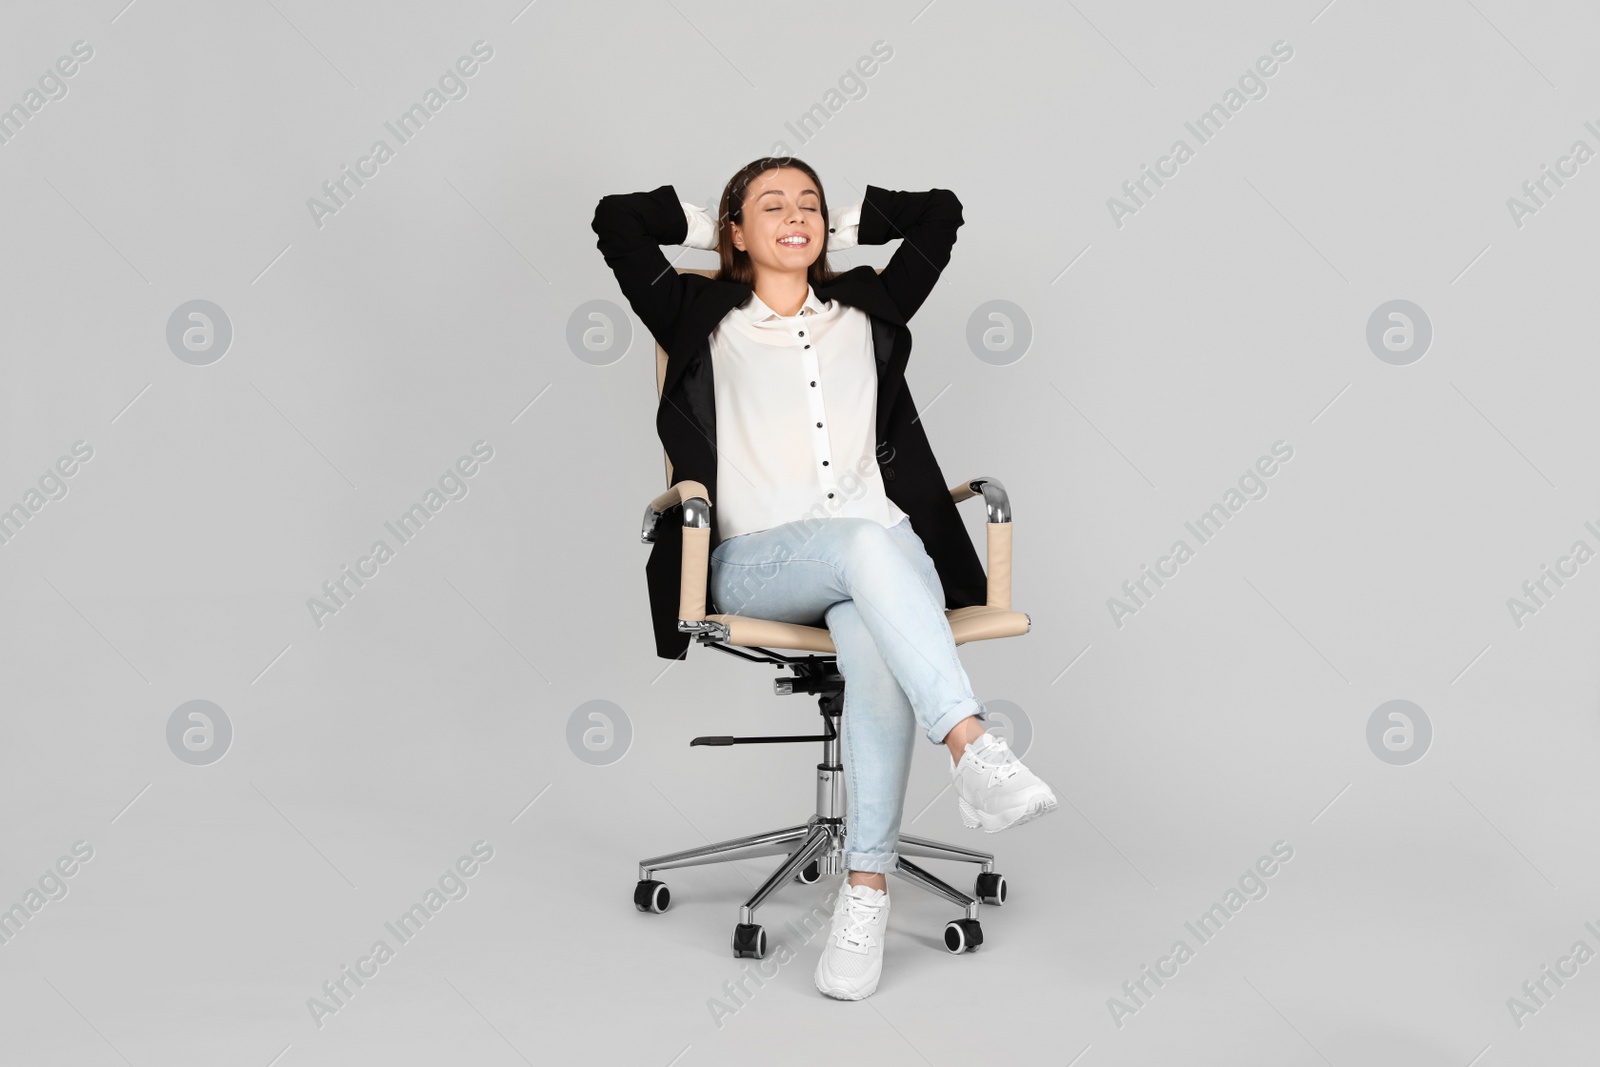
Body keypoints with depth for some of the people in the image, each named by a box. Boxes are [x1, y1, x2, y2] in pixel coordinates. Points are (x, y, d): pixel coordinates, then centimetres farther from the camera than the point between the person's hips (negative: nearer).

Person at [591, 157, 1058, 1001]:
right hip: (755, 564, -2)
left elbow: (940, 211, 32)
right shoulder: (704, 322, 19)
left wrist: (843, 227, 34)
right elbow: (616, 220, 16)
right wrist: (708, 228, 27)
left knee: (877, 656, -35)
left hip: (877, 550, 2)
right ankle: (974, 750, -48)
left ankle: (866, 891, -36)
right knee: (869, 542, -38)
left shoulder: (866, 312, 25)